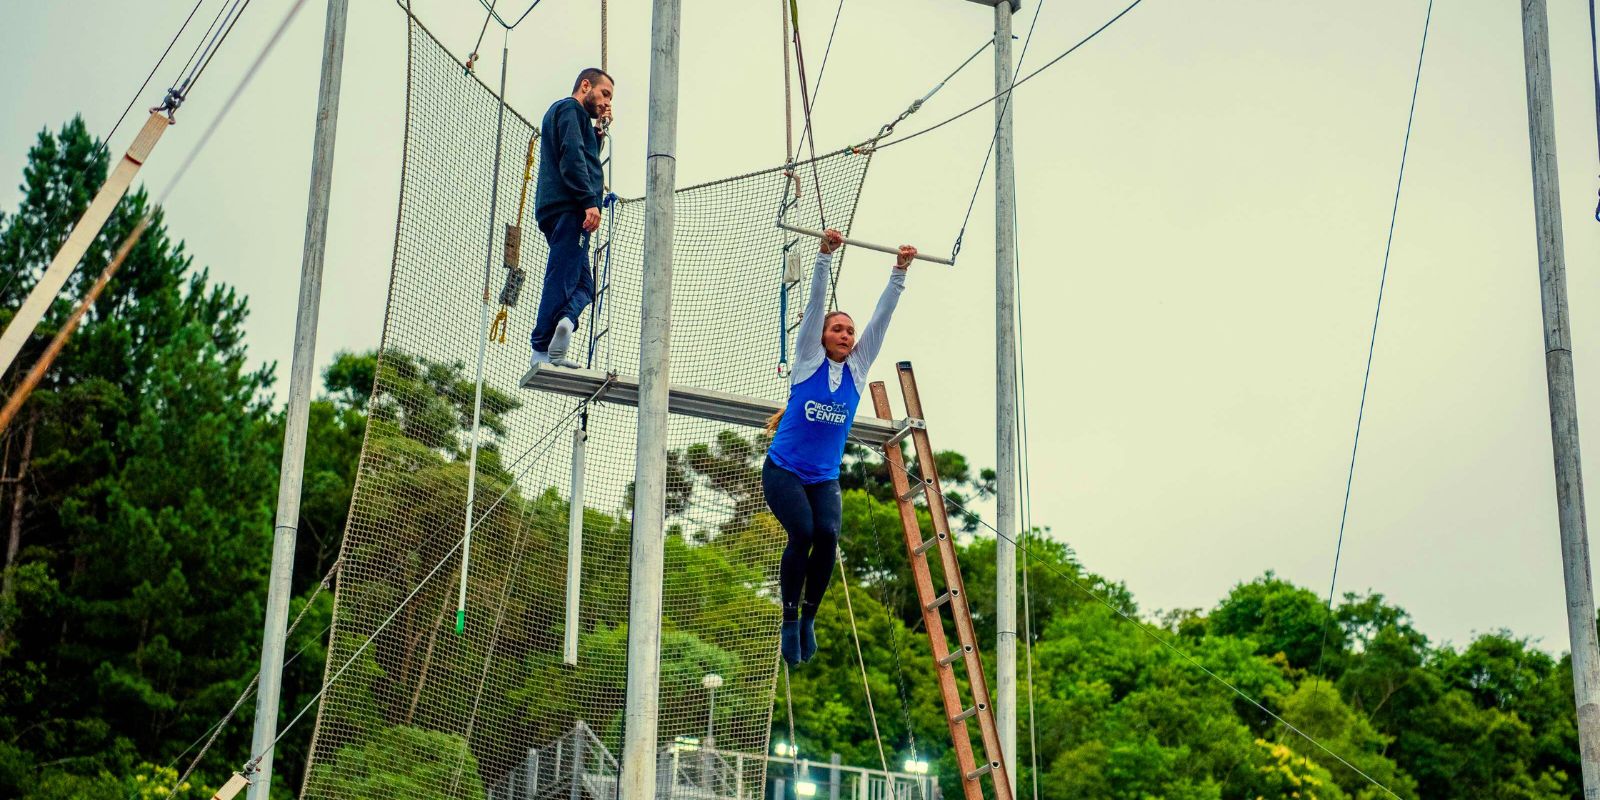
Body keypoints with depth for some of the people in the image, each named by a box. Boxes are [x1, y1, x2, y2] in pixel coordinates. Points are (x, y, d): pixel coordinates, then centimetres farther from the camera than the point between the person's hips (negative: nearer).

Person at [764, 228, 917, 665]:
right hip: (784, 469, -3)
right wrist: (825, 255, -16)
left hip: (825, 478, 3)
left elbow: (882, 315, 4)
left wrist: (900, 271, -1)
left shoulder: (858, 366, 8)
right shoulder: (809, 359, 1)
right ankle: (790, 620, -13)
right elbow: (816, 302, -7)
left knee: (827, 534, -24)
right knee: (802, 532, -25)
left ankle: (809, 619, -10)